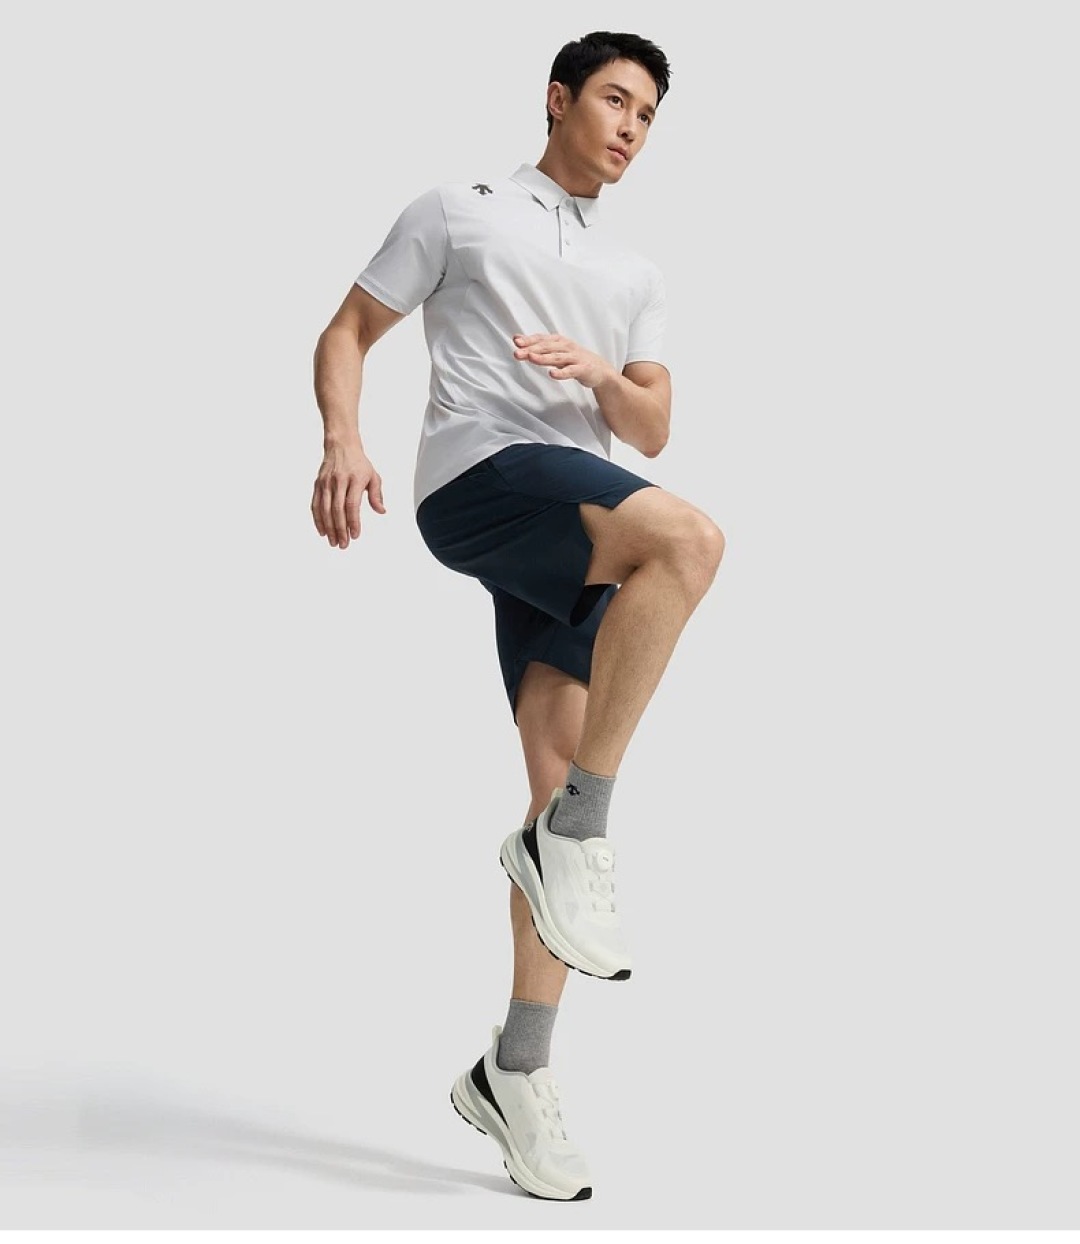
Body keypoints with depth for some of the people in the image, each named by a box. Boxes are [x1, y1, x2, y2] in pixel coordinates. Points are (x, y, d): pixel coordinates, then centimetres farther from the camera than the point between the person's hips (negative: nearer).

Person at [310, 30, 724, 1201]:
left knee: (566, 791, -4)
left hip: (575, 540, 6)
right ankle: (573, 836, -27)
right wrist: (342, 442, -10)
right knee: (688, 535, -33)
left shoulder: (634, 276, 28)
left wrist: (600, 372, -4)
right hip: (478, 475, -6)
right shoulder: (458, 211, 15)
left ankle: (516, 1071, 4)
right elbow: (348, 332, 11)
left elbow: (652, 431, 20)